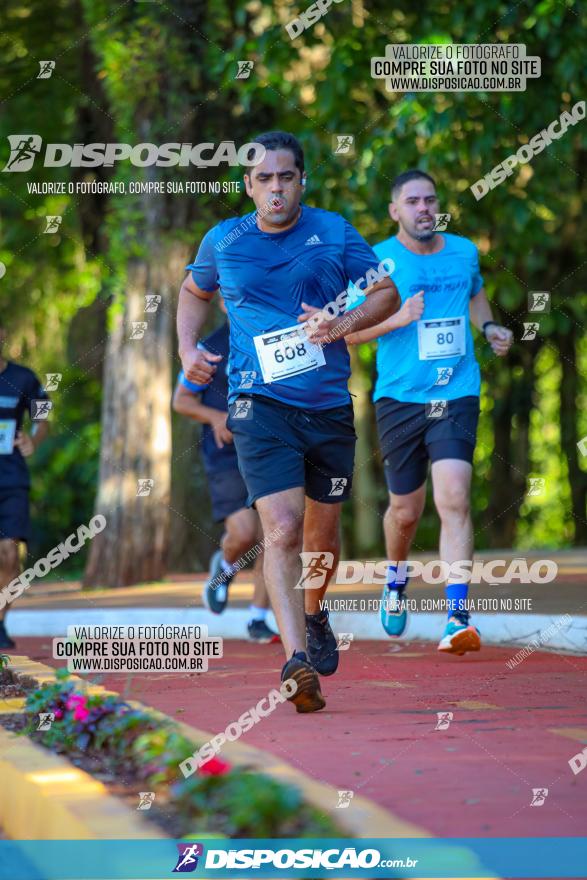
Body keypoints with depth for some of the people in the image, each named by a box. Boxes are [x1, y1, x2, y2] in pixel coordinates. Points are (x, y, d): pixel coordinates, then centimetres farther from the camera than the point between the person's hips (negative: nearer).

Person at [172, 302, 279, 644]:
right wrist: (215, 417, -13)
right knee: (243, 533, -19)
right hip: (227, 458, -4)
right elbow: (181, 399, 4)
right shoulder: (209, 349, -1)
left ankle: (258, 619, 11)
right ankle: (224, 568, 17)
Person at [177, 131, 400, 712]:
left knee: (322, 532, 14)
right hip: (260, 404, -2)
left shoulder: (333, 232, 3)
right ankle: (296, 660, -27)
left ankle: (314, 614, 45)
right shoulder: (223, 242, 5)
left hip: (329, 404, 2)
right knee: (282, 529, -19)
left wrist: (345, 324, -11)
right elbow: (194, 291, 25)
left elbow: (387, 292, 7)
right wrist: (188, 349, 8)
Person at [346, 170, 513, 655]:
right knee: (406, 510, 9)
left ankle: (458, 617, -19)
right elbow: (349, 332, -1)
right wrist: (400, 318, -17)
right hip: (400, 398, -1)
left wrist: (489, 327, 8)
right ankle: (396, 578, 43)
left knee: (454, 498, -17)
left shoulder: (464, 251, 8)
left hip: (457, 396, 1)